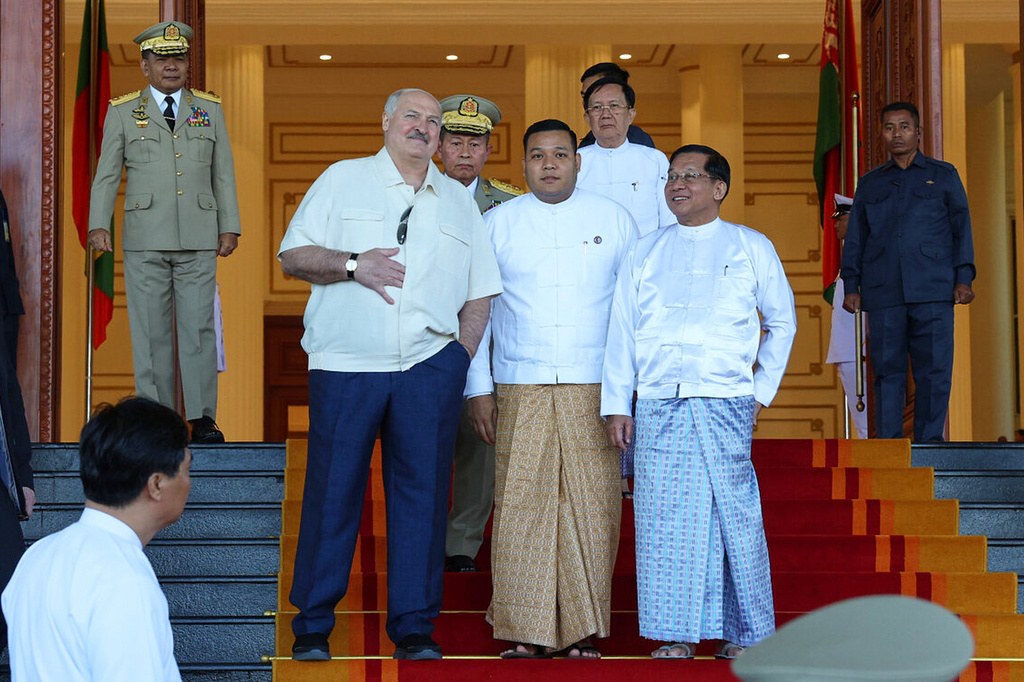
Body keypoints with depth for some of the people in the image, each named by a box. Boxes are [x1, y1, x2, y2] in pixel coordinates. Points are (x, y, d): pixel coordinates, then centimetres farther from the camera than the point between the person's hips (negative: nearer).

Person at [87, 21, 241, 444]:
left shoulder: (210, 109, 13)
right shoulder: (123, 112, 8)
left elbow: (224, 174, 13)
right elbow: (106, 175, 5)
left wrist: (230, 228, 5)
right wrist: (98, 225, -7)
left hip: (199, 240, 1)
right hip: (145, 239, -1)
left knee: (199, 326, -2)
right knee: (150, 330, 0)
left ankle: (202, 419, 2)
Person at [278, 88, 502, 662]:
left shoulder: (458, 201, 17)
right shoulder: (343, 180, 11)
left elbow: (480, 292, 16)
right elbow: (292, 256, 6)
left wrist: (460, 358, 3)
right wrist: (353, 264, -10)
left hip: (430, 367, 2)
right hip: (346, 363, -2)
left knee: (422, 491, 1)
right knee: (333, 490, -2)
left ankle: (414, 627, 10)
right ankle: (312, 626, 9)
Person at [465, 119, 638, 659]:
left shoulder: (613, 220, 9)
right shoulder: (497, 224, 9)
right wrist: (478, 389, 5)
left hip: (595, 392, 0)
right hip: (520, 391, 0)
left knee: (590, 509, -3)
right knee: (521, 508, -4)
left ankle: (584, 633, 5)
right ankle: (526, 634, 2)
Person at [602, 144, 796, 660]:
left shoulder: (751, 247, 10)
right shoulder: (644, 254, 14)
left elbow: (782, 321, 15)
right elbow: (621, 333, 12)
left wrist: (762, 391, 8)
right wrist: (616, 405, 5)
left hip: (726, 404, -2)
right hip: (658, 405, 2)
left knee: (736, 517, -3)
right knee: (664, 520, -2)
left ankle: (745, 633, 7)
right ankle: (677, 634, 5)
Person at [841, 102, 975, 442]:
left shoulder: (944, 176, 14)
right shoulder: (869, 184, 19)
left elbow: (961, 229, 11)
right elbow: (855, 239, 18)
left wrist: (963, 279, 0)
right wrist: (851, 285, 8)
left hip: (932, 292, -1)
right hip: (883, 294, 1)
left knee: (934, 370, -6)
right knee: (887, 370, -1)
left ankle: (929, 443, 0)